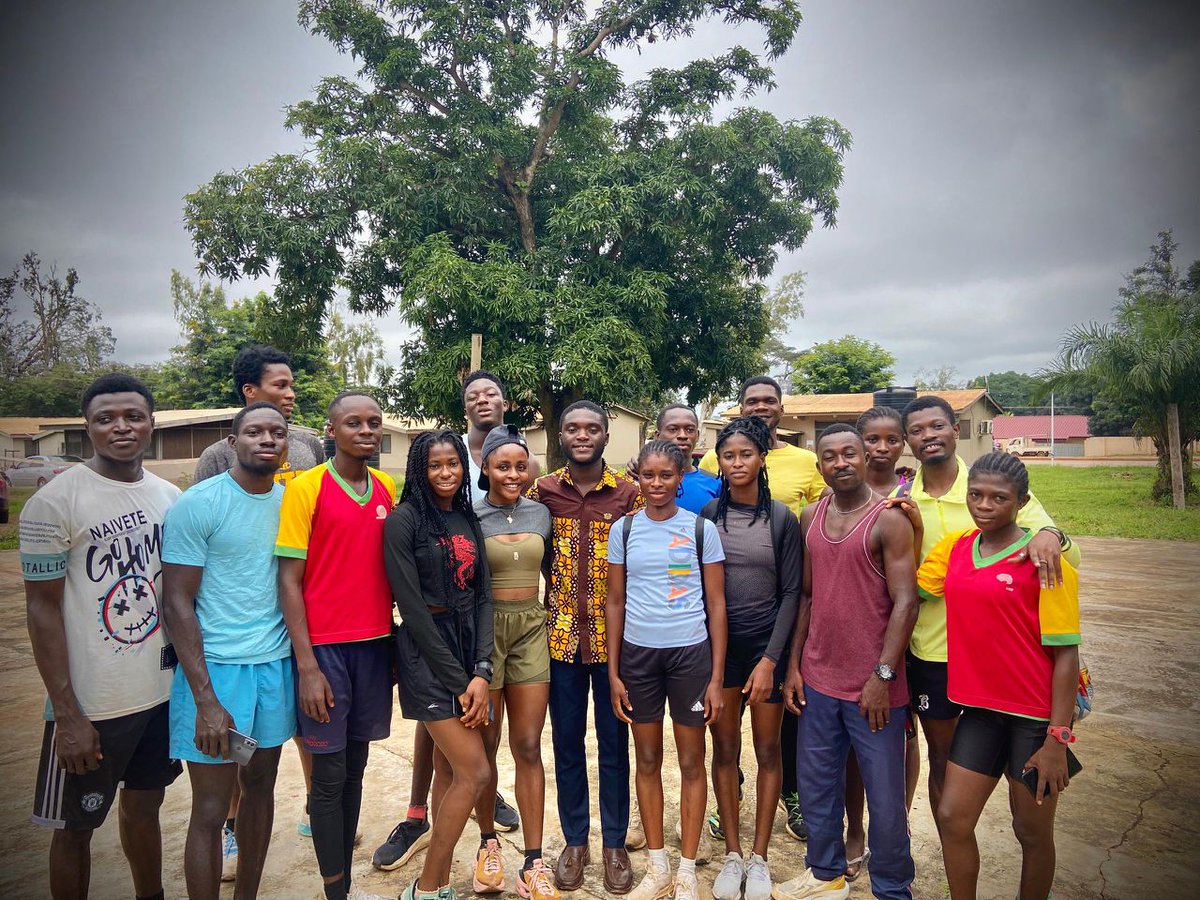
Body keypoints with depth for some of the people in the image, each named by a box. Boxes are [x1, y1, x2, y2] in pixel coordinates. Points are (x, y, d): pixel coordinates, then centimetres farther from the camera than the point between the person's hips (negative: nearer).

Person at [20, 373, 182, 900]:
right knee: (75, 828, 10)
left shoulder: (171, 498, 5)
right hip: (91, 704, -5)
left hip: (162, 692, 5)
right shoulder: (54, 503, -11)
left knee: (144, 808, 21)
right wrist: (67, 714, -14)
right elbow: (42, 610, -11)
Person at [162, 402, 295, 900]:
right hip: (216, 667, -5)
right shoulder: (199, 503, -10)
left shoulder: (291, 501, 5)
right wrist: (206, 700, -15)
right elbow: (177, 603, -10)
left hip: (277, 664, 5)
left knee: (260, 786, 16)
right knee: (211, 808, 4)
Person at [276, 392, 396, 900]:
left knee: (355, 767, 14)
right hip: (325, 647, -4)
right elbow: (289, 580, -9)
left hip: (375, 644, 5)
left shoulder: (387, 488, 7)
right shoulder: (306, 488, -8)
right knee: (330, 774, 4)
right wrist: (307, 666, -12)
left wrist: (395, 644, 9)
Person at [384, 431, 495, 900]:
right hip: (426, 652, -6)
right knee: (474, 773, -7)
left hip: (468, 647, 6)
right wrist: (457, 680, -13)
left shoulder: (468, 521, 9)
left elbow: (482, 598, 6)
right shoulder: (404, 520, -10)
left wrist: (481, 672, -7)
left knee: (448, 767, 12)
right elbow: (412, 608, -14)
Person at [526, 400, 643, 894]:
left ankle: (615, 843, 29)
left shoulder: (629, 493, -4)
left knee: (614, 741, 12)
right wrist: (540, 621, -2)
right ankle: (574, 840, 32)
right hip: (562, 634, 1)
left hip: (614, 635, -1)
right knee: (566, 741, 13)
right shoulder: (543, 490, -1)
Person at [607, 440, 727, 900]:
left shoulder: (702, 529, -3)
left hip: (690, 653, -1)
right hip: (638, 654, 2)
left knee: (691, 762, 8)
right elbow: (615, 602, 6)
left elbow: (716, 604, -1)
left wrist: (716, 677, -4)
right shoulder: (624, 529, 2)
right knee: (648, 761, 12)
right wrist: (613, 672, 3)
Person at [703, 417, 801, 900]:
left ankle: (759, 858, 24)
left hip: (767, 642, 0)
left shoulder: (781, 518, -3)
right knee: (725, 748, 8)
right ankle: (732, 854, 24)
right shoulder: (707, 515, -1)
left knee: (768, 749, 8)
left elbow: (791, 593, -3)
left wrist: (771, 659, -9)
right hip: (718, 642, 1)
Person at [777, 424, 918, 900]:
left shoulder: (889, 520, -10)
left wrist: (882, 676, -17)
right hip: (817, 681, 5)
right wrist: (793, 667, 8)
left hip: (873, 686, -5)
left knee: (885, 795, 9)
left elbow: (905, 603, -13)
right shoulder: (810, 518, 6)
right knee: (815, 785, 17)